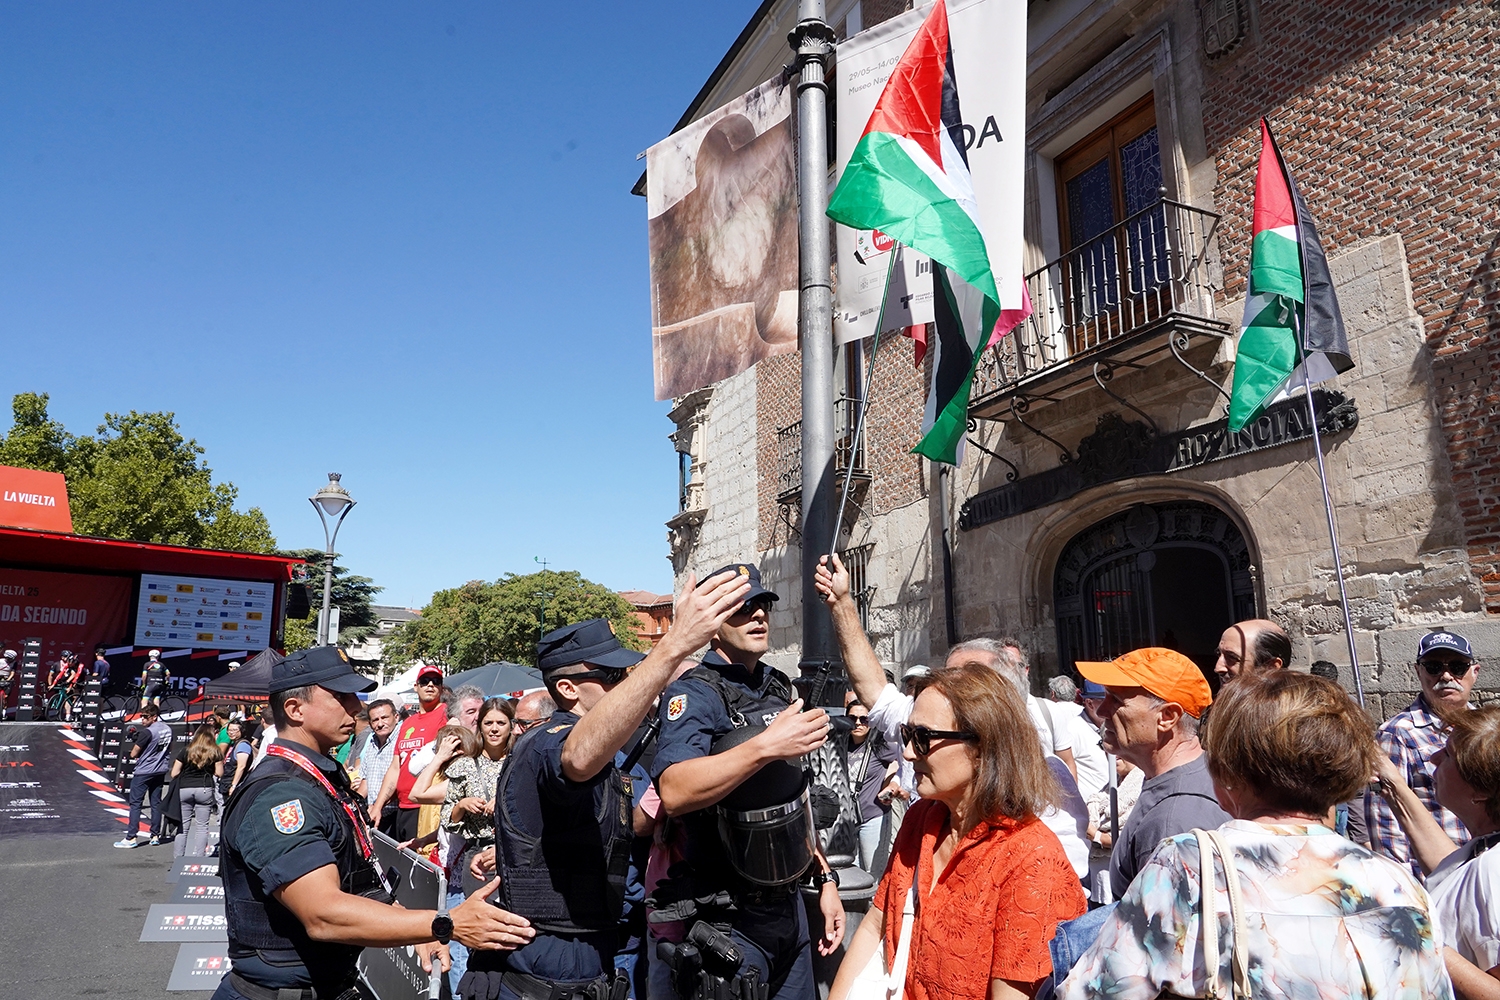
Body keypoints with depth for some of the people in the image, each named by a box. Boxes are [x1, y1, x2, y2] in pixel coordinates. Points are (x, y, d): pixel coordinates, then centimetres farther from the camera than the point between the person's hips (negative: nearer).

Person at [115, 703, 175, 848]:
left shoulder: (147, 732, -19)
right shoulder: (167, 729, 5)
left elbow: (133, 754, -15)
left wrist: (136, 752, 6)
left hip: (143, 772, -7)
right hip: (160, 771, 7)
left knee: (135, 804, -1)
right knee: (156, 803, 10)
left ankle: (132, 838, -1)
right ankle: (155, 836, 12)